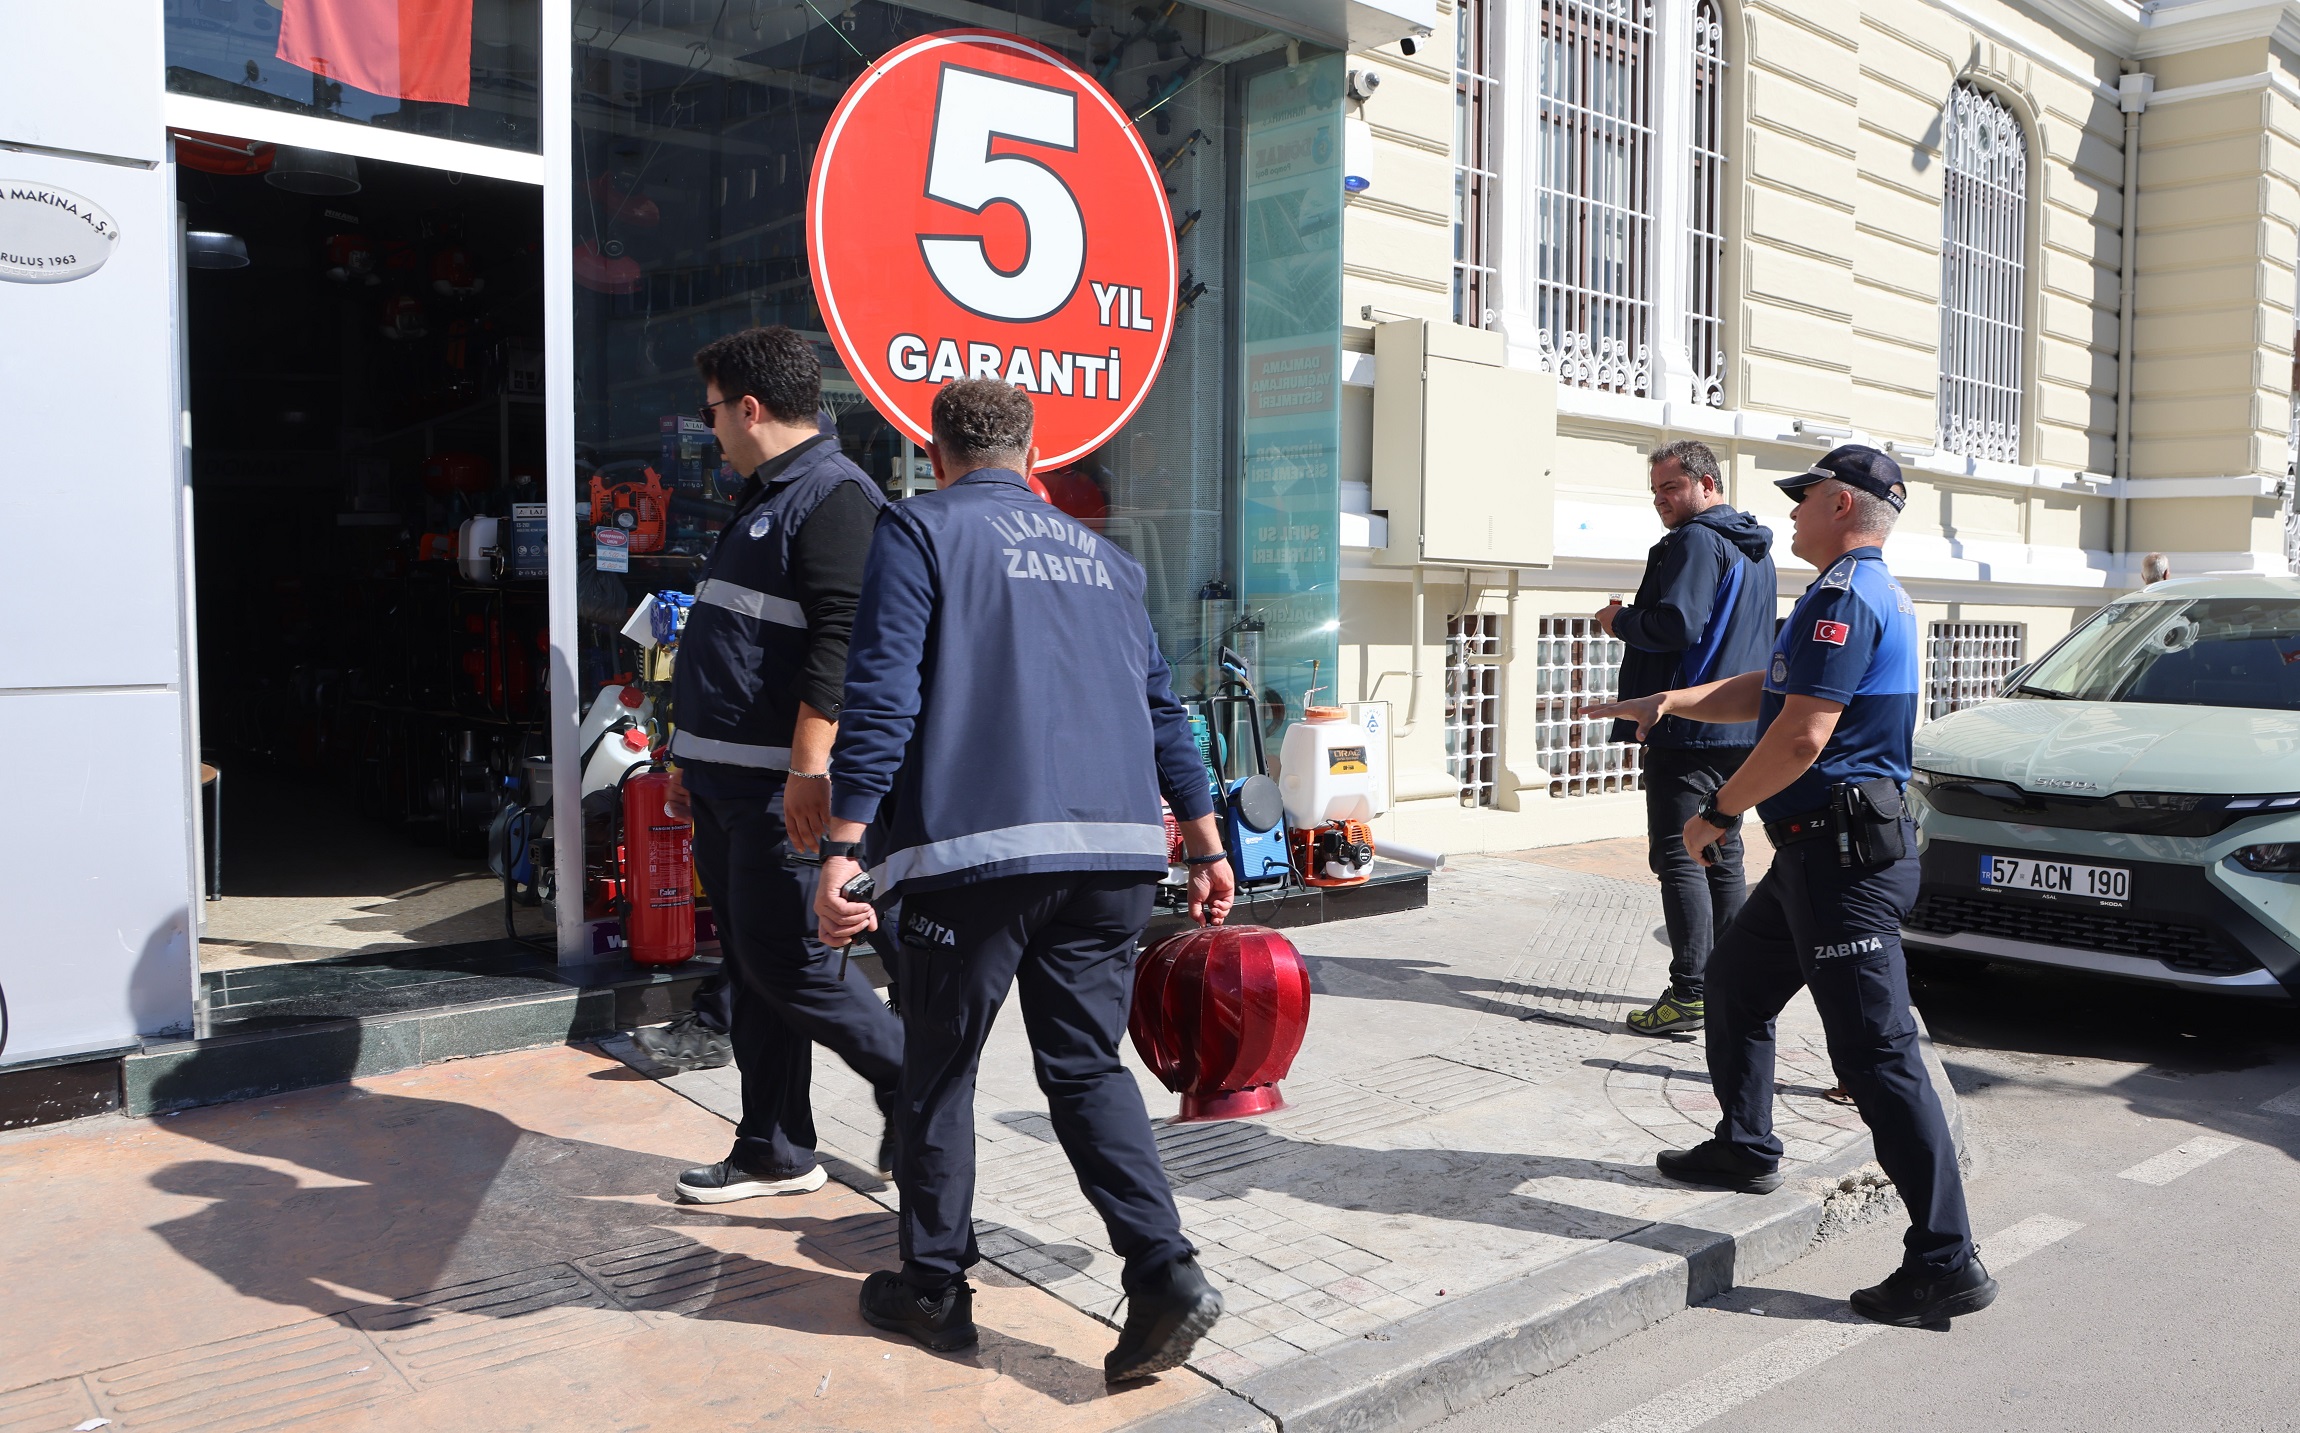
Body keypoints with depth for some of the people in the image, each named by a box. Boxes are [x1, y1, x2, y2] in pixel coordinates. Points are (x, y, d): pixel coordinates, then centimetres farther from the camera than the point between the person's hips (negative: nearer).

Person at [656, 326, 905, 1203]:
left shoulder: (834, 496, -12)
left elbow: (840, 639, -22)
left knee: (787, 959, -7)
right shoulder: (760, 501, 21)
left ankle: (915, 1082, 13)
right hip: (725, 780, 10)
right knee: (750, 967, 12)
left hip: (779, 782, -10)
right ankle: (774, 1153, 22)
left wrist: (809, 765, -28)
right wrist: (692, 759, 26)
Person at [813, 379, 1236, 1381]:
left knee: (938, 1070, 11)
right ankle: (1164, 1271, -1)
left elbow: (881, 698, -7)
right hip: (1117, 851, 5)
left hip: (979, 848, -5)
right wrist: (1207, 847, 25)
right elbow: (1162, 708, 20)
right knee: (1087, 1068, 13)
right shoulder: (1102, 556, 21)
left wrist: (842, 849, -8)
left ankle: (934, 1288, 22)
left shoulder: (918, 530, 5)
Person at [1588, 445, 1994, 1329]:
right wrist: (1666, 704, 21)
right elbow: (1761, 694, 26)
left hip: (1844, 856, -11)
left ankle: (1946, 1263, -3)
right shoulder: (1876, 594, 19)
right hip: (1820, 849, 11)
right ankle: (1745, 1149, 38)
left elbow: (1802, 734, -24)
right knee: (1736, 977, 23)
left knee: (1877, 1055, -9)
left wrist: (1719, 814, -13)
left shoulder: (1844, 595, -16)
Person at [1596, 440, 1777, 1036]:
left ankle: (1688, 994, -8)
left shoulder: (1695, 541, -12)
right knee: (1722, 858, 14)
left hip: (1687, 731, -10)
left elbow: (1677, 625, -24)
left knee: (1679, 858, -7)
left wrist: (1620, 620, -7)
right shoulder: (1756, 551, 19)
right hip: (1740, 732, 10)